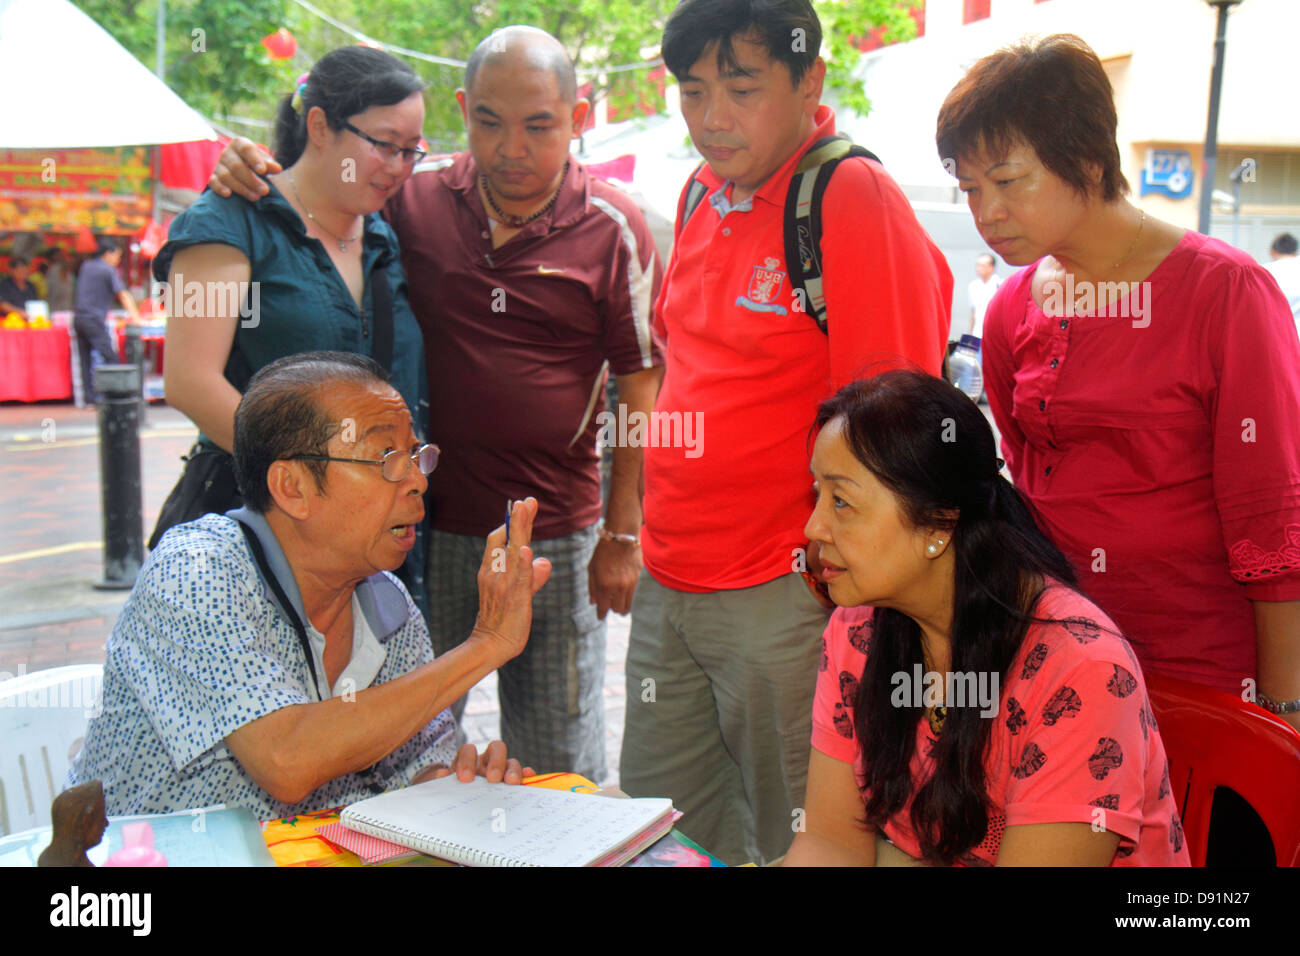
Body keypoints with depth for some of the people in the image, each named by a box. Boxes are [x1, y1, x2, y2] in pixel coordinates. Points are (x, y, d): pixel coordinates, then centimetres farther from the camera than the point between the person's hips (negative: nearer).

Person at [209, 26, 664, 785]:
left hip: (558, 538, -1)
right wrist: (248, 171, -8)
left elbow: (642, 385, -3)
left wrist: (622, 535, -5)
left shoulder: (613, 228, -5)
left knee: (563, 770, 10)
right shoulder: (417, 199, -1)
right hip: (428, 524, 2)